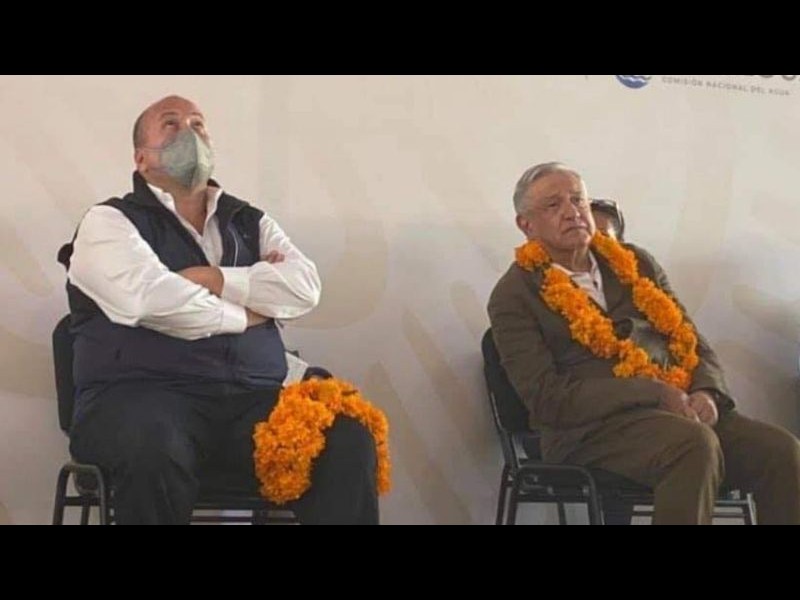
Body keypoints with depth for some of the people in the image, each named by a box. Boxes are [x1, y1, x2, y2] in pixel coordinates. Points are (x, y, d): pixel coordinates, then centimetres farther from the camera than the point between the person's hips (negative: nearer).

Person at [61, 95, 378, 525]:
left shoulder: (250, 222, 22)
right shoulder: (110, 221, 7)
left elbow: (304, 287, 4)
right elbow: (153, 300, -12)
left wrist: (214, 279, -5)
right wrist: (244, 315, 1)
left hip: (252, 399, 4)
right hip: (146, 394, -3)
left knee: (350, 442, -24)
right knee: (153, 450, -39)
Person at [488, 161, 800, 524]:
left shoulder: (634, 263, 20)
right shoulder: (514, 296, 3)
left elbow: (692, 342, 19)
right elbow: (547, 398, -8)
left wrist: (705, 393, -5)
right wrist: (656, 393, -15)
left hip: (681, 410, 6)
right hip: (594, 426, -6)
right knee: (696, 443, -34)